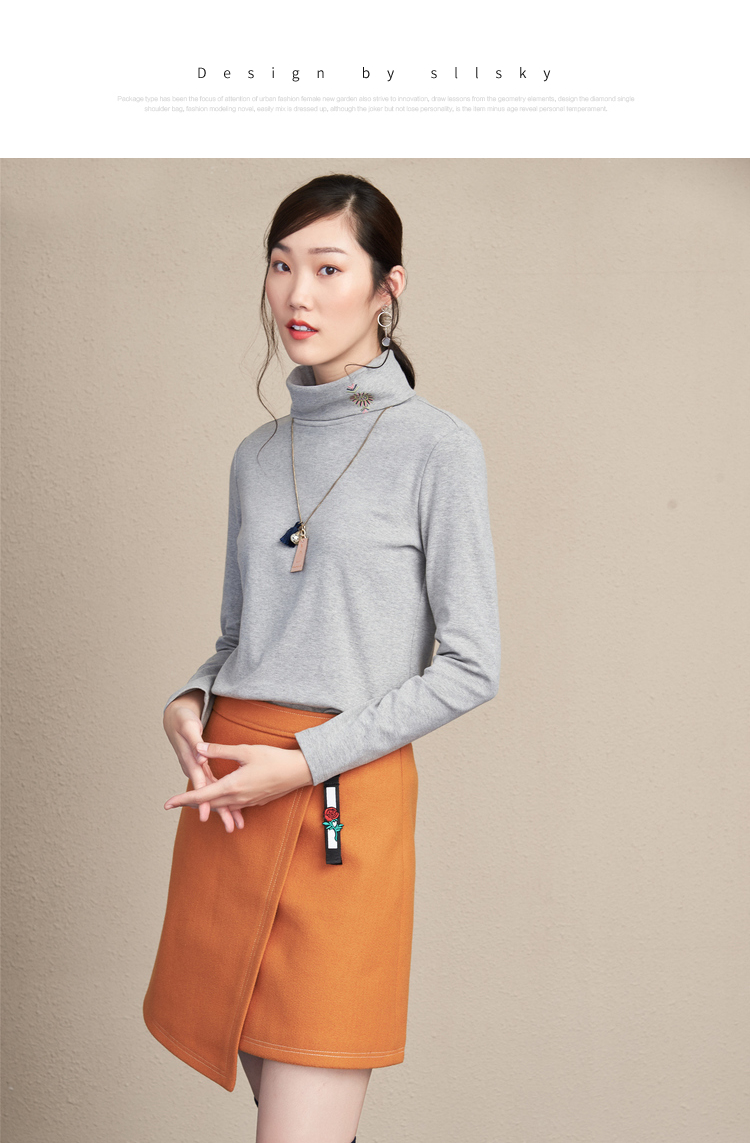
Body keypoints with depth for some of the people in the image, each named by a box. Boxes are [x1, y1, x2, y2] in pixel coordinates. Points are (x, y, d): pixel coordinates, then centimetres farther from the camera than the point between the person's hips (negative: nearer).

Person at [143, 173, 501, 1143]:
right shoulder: (255, 455, 13)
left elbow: (471, 668, -7)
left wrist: (306, 761, -13)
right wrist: (187, 704, -1)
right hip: (226, 793, 6)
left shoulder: (437, 447, -4)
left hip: (346, 798, -5)